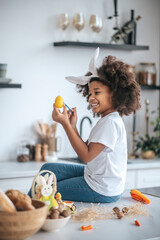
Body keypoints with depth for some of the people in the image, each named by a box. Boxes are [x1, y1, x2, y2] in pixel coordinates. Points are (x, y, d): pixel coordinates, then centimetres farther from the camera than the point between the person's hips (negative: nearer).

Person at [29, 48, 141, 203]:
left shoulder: (110, 122, -22)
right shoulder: (107, 119, 9)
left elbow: (87, 156, -24)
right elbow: (87, 151, 8)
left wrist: (65, 124, -23)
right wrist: (72, 126, -1)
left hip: (102, 191, -10)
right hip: (93, 176, 10)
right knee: (48, 169, 17)